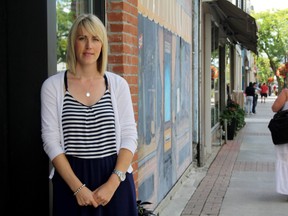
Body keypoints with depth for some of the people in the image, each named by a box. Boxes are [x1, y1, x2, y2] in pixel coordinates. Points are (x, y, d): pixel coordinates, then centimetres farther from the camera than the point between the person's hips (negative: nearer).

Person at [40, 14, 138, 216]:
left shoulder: (118, 84, 3)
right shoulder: (53, 85, -1)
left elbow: (129, 137, 0)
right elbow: (51, 141, -4)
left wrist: (112, 183, -12)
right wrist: (77, 187, -12)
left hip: (116, 179, 1)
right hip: (70, 180, -1)